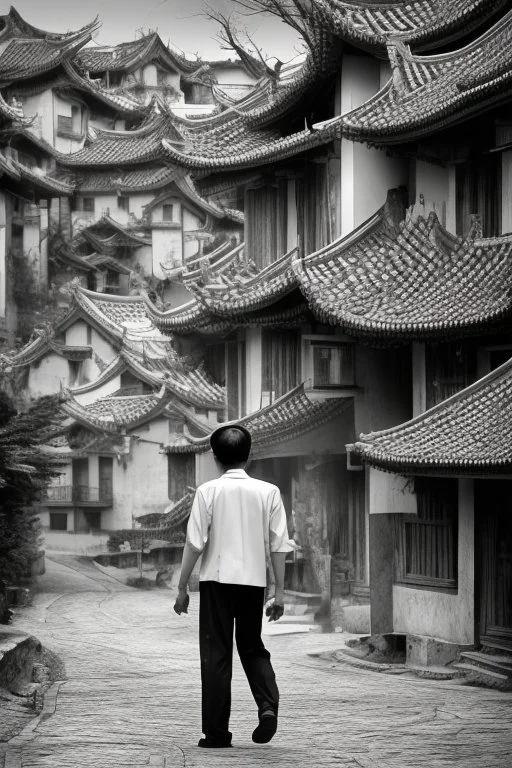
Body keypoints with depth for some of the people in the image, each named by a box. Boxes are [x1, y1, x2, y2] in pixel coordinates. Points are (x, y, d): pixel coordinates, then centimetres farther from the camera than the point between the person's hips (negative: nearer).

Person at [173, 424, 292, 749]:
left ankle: (217, 732, 3)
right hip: (254, 579, 2)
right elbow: (279, 547, 1)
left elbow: (195, 543, -7)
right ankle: (268, 705, -6)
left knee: (216, 655, 4)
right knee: (253, 648, 18)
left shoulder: (209, 491, -4)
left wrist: (182, 587, 1)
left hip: (217, 579, -2)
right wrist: (280, 592, 7)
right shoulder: (268, 492, 3)